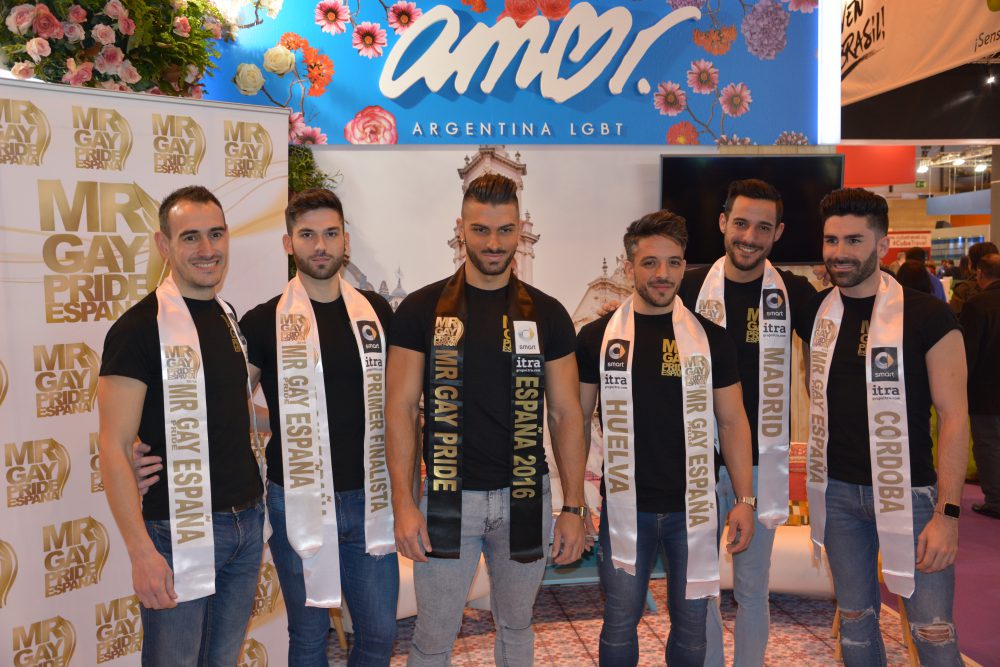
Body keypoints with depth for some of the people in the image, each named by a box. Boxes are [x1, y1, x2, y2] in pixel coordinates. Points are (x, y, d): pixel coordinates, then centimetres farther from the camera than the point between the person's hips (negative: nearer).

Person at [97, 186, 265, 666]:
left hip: (246, 522, 7)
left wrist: (254, 508, 12)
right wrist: (141, 552, -19)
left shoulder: (230, 319, 9)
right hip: (179, 531, -6)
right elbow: (114, 447, -15)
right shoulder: (140, 327, -13)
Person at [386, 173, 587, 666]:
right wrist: (403, 503, -11)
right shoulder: (422, 309, -3)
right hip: (447, 496, -1)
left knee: (516, 626, 18)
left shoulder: (546, 314, 2)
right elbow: (401, 408, -4)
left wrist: (574, 507, -2)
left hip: (525, 496, 2)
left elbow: (565, 413, 2)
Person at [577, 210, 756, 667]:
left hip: (692, 508, 1)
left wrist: (745, 499, 0)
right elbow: (576, 421, 3)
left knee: (691, 623, 13)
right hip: (624, 507, -1)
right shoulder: (598, 337, -2)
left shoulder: (710, 338, 0)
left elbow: (732, 422, 5)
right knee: (620, 622, 11)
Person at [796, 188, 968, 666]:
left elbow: (953, 416, -10)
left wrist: (948, 513, -13)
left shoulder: (927, 317, -10)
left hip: (909, 492, -4)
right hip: (837, 491, 4)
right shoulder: (815, 313, 1)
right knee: (855, 621, 16)